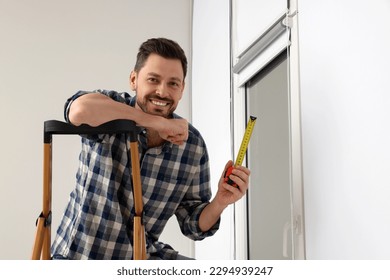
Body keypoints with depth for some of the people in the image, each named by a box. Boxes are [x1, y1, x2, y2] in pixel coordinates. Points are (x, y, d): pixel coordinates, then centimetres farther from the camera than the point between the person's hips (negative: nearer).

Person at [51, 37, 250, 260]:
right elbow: (81, 110, -42)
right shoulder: (112, 109, -15)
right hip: (81, 254, -3)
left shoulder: (193, 145, -6)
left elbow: (194, 226, 2)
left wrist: (220, 202, -19)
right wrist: (157, 122, -33)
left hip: (143, 256, 4)